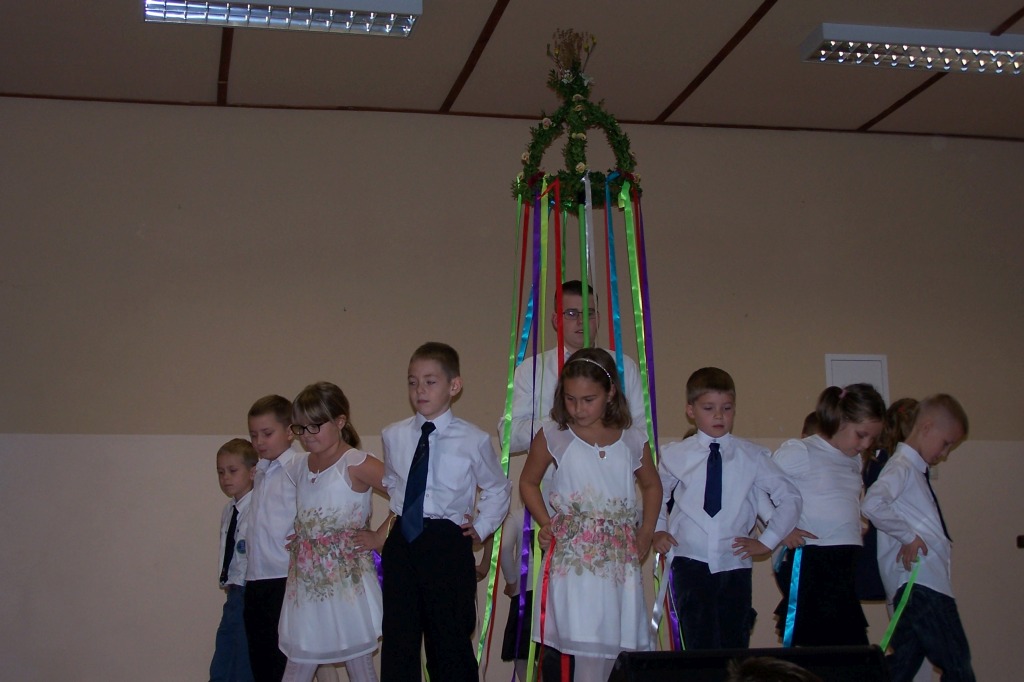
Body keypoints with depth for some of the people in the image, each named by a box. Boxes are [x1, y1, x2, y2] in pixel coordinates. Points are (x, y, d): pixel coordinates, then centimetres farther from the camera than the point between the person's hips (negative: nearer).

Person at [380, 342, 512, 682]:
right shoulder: (393, 436, 5)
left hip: (448, 544, -3)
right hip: (401, 543, 4)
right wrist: (401, 510, 13)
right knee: (398, 636, 8)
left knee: (450, 637, 4)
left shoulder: (473, 441, -6)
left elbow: (497, 488, 10)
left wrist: (482, 526, 3)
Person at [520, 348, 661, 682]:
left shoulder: (632, 439, 7)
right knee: (586, 646, -9)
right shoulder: (553, 436, 1)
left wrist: (646, 533, 12)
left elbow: (651, 485, 22)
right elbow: (528, 482, 12)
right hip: (571, 554, -3)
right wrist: (545, 523, -1)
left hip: (620, 556, 3)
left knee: (615, 641, 4)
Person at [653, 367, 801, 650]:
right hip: (690, 561, -1)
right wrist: (657, 530, 5)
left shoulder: (751, 456, 3)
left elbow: (789, 497, 8)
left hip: (735, 564, 1)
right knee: (700, 646, -8)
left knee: (735, 645, 4)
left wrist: (767, 541, 2)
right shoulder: (675, 455, 4)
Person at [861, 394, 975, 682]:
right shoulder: (902, 467, -8)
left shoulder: (917, 470, 22)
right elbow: (872, 504, -26)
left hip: (926, 584, 10)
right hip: (920, 584, -10)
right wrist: (908, 536, -18)